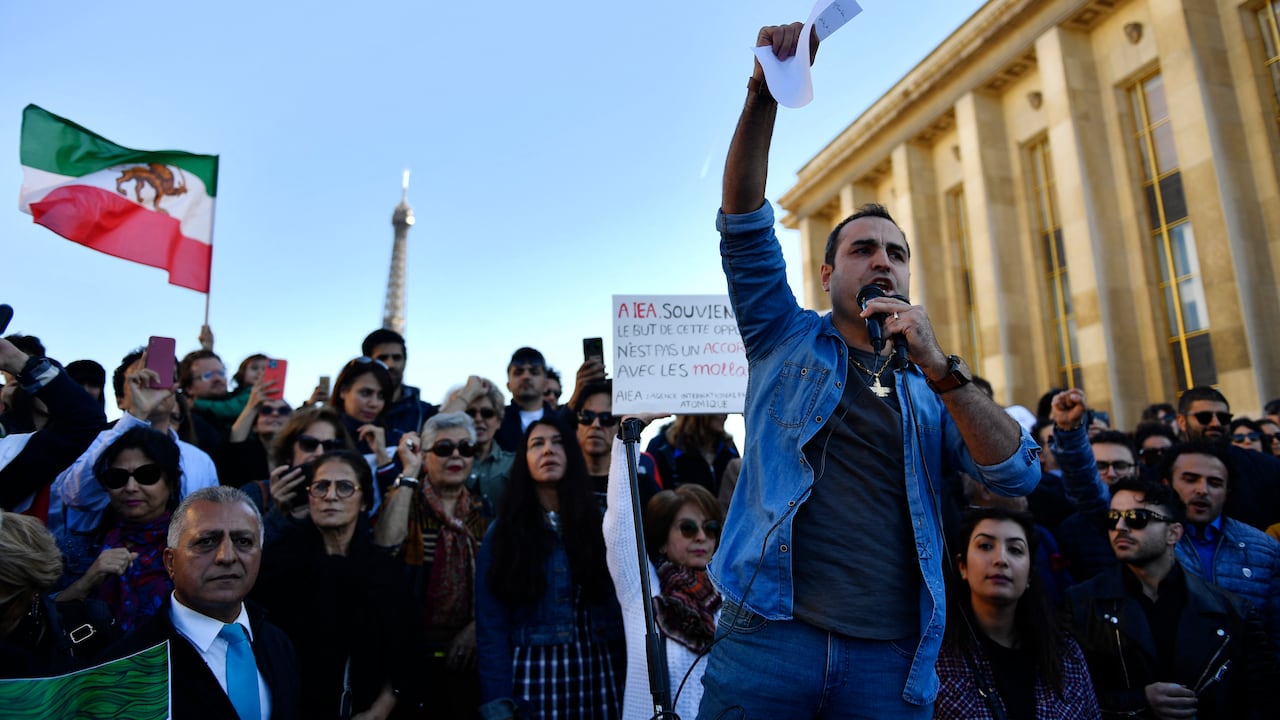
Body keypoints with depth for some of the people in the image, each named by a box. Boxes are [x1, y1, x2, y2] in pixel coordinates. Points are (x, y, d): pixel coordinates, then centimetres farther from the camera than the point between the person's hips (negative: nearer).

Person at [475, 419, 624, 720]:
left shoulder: (601, 522, 5)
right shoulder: (502, 533, 2)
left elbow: (624, 606, 3)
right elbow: (490, 627, -2)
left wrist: (628, 677, -4)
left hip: (600, 676, 1)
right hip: (534, 676, -1)